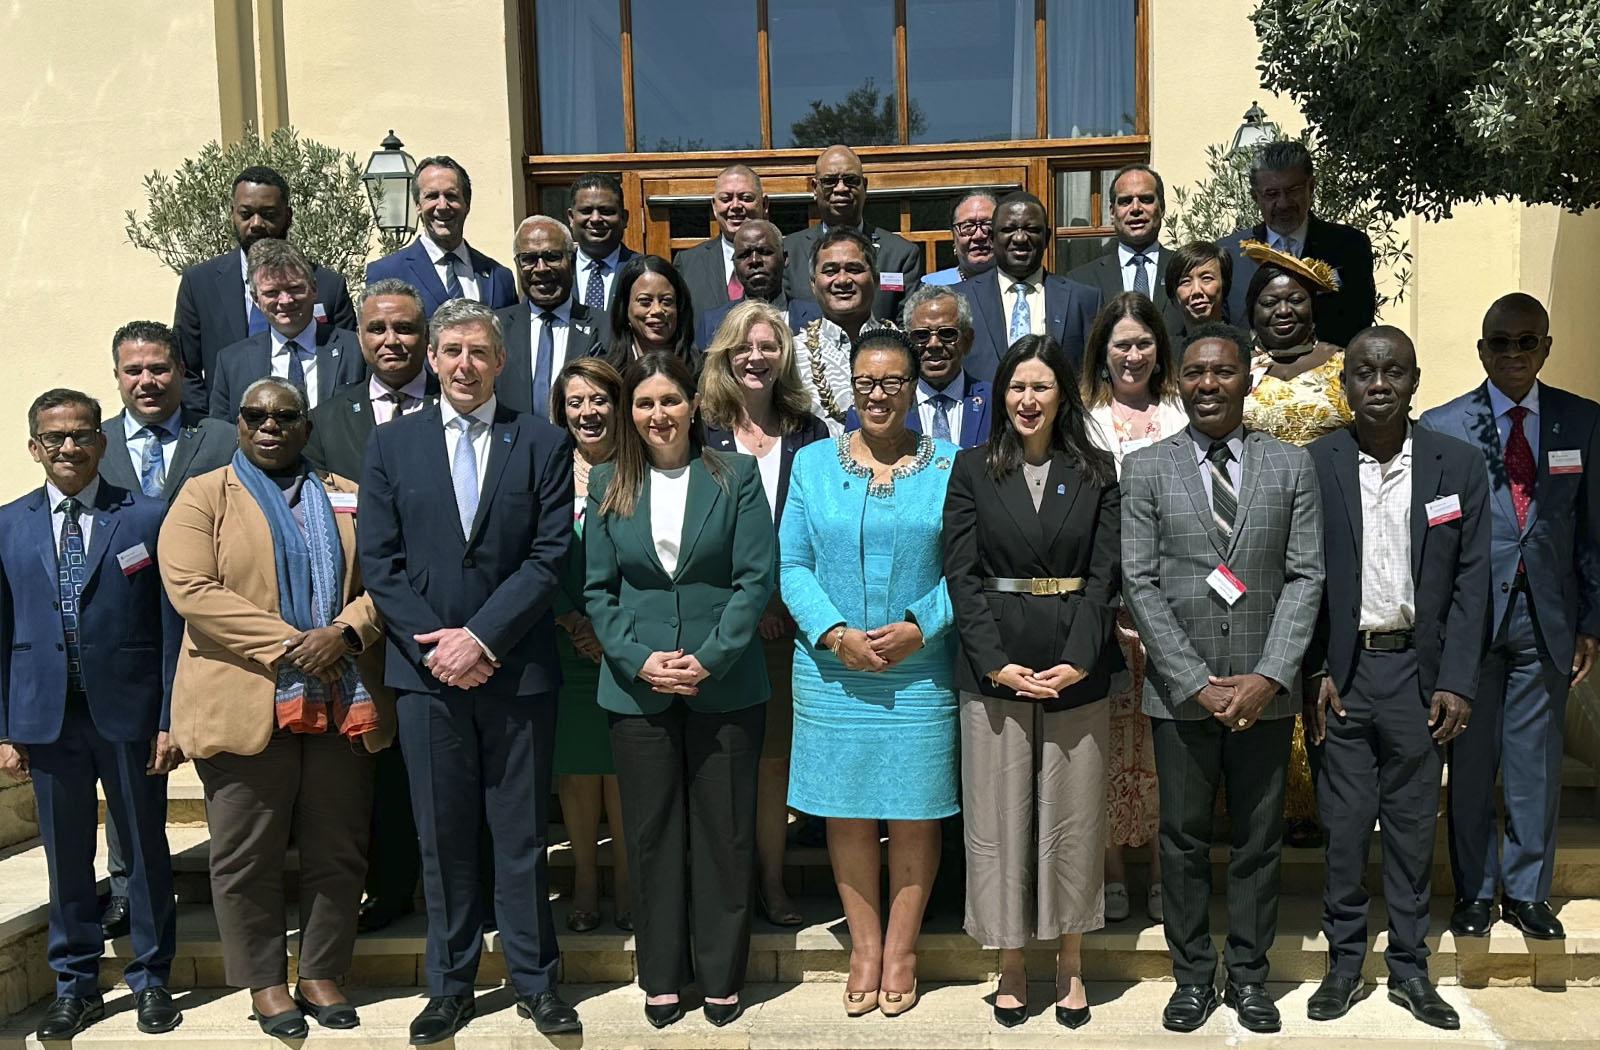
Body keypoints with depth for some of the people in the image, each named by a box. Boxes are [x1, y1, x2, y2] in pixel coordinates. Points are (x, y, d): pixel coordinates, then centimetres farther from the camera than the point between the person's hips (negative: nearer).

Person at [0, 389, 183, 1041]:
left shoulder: (148, 519, -1)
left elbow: (172, 626, -2)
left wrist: (171, 719, -6)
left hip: (130, 712, -2)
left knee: (146, 850, 8)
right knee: (65, 856, 11)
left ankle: (151, 980, 23)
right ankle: (74, 985, 26)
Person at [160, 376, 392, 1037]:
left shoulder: (346, 499, 14)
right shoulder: (203, 497, 4)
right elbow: (191, 588, -10)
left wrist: (347, 631, -14)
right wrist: (288, 644, -16)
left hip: (342, 702, 3)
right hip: (243, 704, -2)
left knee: (337, 851, 8)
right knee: (247, 856, 5)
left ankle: (322, 973, 23)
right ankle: (265, 981, 21)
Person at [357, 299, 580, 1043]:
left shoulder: (542, 444, 2)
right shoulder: (392, 444, 6)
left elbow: (549, 556, -5)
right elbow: (379, 561, 1)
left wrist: (482, 637, -12)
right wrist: (435, 646, -9)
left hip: (517, 669, -1)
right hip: (426, 668, 1)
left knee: (522, 833, 8)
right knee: (442, 836, 9)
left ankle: (534, 979, 21)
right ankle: (450, 986, 22)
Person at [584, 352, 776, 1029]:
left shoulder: (735, 477, 1)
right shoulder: (609, 486, 7)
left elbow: (756, 578, -5)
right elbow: (597, 589, 4)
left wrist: (709, 657, -14)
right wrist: (638, 660, -10)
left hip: (724, 687, -1)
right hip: (637, 688, 2)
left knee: (724, 833, 6)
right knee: (653, 835, 9)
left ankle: (722, 977, 21)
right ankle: (662, 978, 23)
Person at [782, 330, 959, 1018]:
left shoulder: (950, 466, 2)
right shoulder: (812, 463, 6)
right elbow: (792, 565, 2)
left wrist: (920, 627, -15)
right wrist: (835, 634, -12)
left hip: (922, 672, -1)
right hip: (832, 671, 1)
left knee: (915, 812, 6)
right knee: (846, 812, 8)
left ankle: (901, 950, 22)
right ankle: (865, 946, 23)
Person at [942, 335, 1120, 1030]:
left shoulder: (1096, 472, 6)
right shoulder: (973, 470, 5)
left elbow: (1105, 572, 0)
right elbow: (961, 573, -1)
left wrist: (1078, 660, -13)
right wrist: (996, 661, -12)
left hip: (1076, 667, 0)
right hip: (995, 666, 0)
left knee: (1072, 816, 7)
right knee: (1000, 816, 4)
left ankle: (1070, 965, 21)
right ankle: (1010, 966, 18)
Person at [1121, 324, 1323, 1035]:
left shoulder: (1292, 465, 4)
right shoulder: (1144, 469, 1)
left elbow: (1305, 577, 0)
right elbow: (1139, 585, -4)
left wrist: (1270, 678, -11)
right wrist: (1198, 684, -10)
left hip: (1265, 691, 1)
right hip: (1180, 692, -1)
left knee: (1259, 841, 11)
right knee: (1184, 841, 9)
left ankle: (1249, 975, 26)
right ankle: (1192, 976, 23)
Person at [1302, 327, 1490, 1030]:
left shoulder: (1458, 465, 1)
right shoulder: (1313, 465, -2)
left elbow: (1470, 580, 1)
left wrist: (1457, 682, -4)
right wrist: (1314, 673, -6)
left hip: (1419, 672, 1)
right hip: (1339, 673, -1)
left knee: (1413, 826, 11)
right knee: (1344, 825, 6)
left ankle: (1409, 967, 25)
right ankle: (1344, 962, 21)